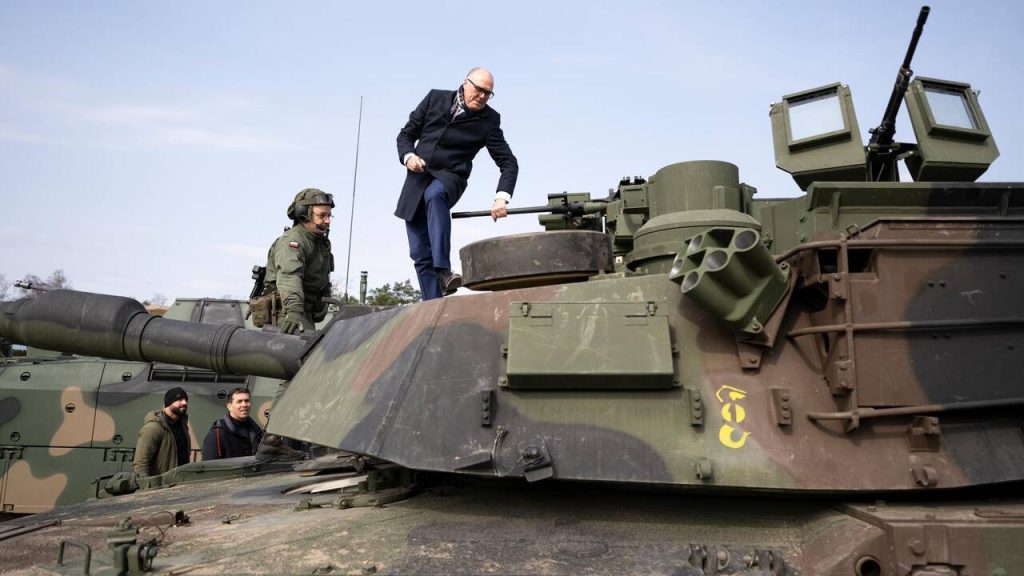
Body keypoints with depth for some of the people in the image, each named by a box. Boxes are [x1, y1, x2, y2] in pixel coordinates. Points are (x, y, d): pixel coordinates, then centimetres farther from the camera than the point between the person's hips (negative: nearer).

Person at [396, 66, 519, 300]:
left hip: (449, 178, -3)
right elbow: (406, 133, 10)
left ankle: (443, 271, -42)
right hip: (416, 181, 3)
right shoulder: (436, 98, 4)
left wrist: (502, 197, -19)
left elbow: (508, 162, -4)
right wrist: (408, 156, -12)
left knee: (434, 194, -39)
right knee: (420, 254, -1)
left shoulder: (489, 120, -2)